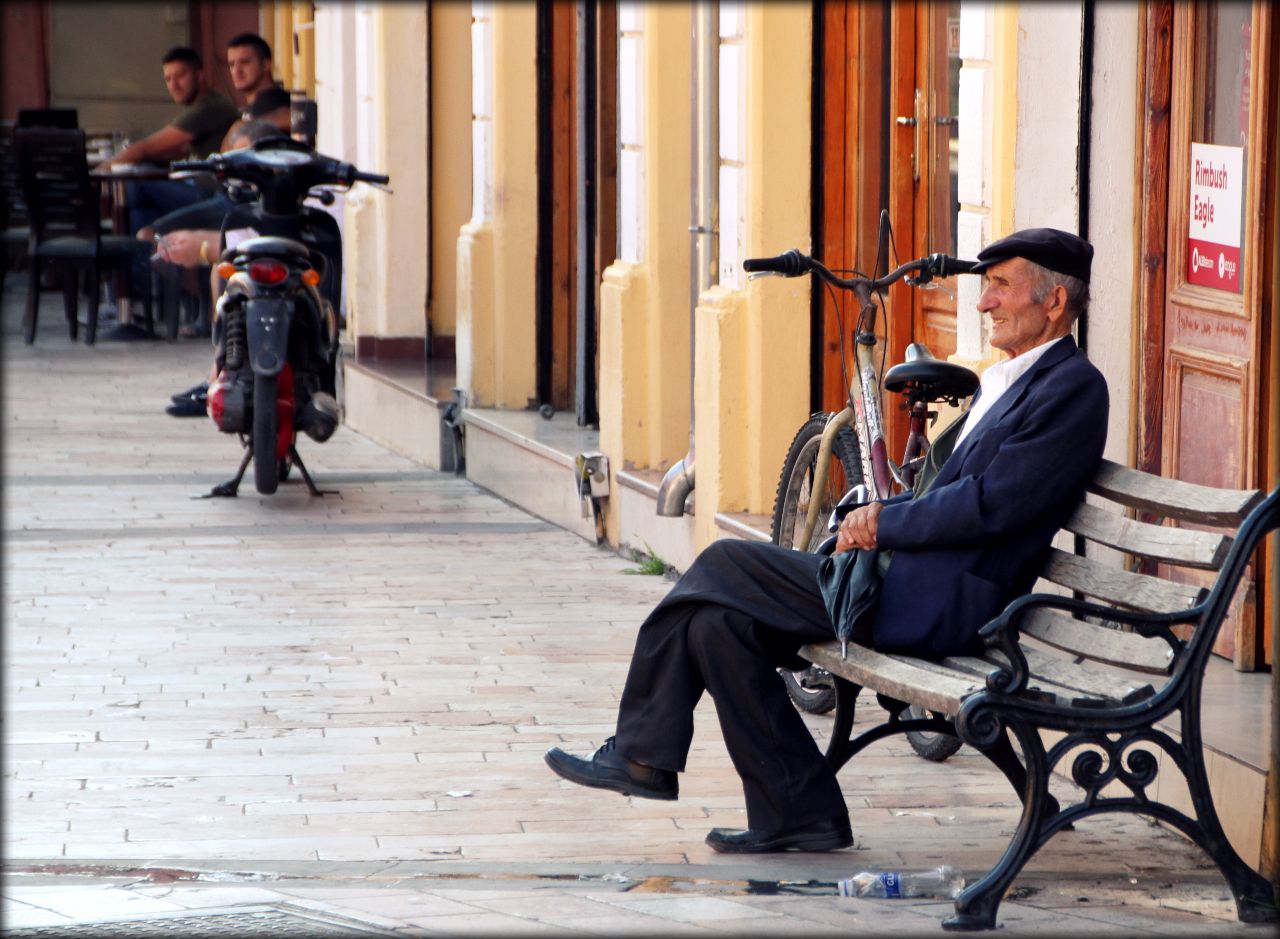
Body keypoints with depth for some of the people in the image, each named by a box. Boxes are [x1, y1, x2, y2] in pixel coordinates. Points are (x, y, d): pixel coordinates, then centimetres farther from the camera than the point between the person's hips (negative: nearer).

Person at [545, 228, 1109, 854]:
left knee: (724, 566, -9)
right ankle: (797, 818, 0)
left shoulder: (1074, 388, -9)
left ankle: (642, 755, 6)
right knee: (718, 624, -3)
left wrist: (885, 523, -11)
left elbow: (989, 505, -18)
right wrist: (876, 518, 3)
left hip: (943, 605, -10)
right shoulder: (1003, 382, 22)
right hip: (913, 580, 10)